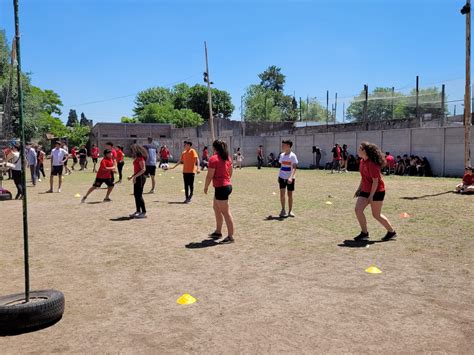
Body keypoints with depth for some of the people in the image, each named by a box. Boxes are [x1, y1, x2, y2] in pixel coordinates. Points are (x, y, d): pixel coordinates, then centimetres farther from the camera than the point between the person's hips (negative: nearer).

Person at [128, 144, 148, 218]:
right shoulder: (137, 158, 14)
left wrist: (135, 176, -24)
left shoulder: (140, 158, -15)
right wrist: (132, 176, 17)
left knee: (139, 195, -8)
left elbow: (143, 169, -22)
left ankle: (144, 212, -3)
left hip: (140, 177, -10)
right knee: (136, 194, 13)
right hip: (137, 178, 10)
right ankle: (138, 211, 20)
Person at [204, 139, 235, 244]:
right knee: (216, 208, 23)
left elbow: (210, 176, -15)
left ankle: (230, 236, -2)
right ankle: (218, 232, 32)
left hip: (220, 187, -9)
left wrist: (206, 187, -2)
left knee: (226, 212, -6)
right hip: (228, 185, 9)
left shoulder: (213, 159, -14)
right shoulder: (227, 158, 10)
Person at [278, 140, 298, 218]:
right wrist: (279, 176, 14)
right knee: (282, 193, -6)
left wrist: (291, 177, -30)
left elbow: (294, 168, -19)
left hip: (290, 178, -4)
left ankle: (290, 211, 17)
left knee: (290, 194, 4)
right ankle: (283, 210, 7)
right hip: (282, 177, 4)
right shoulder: (282, 155, 7)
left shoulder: (292, 156, -12)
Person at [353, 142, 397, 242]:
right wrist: (359, 189, 15)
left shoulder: (372, 164, -24)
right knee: (358, 209, -5)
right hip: (365, 190, 8)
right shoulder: (362, 161, 4)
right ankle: (364, 233, 7)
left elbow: (375, 181, -22)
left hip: (377, 191, -8)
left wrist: (371, 196, -21)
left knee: (376, 215, 4)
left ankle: (391, 232, 25)